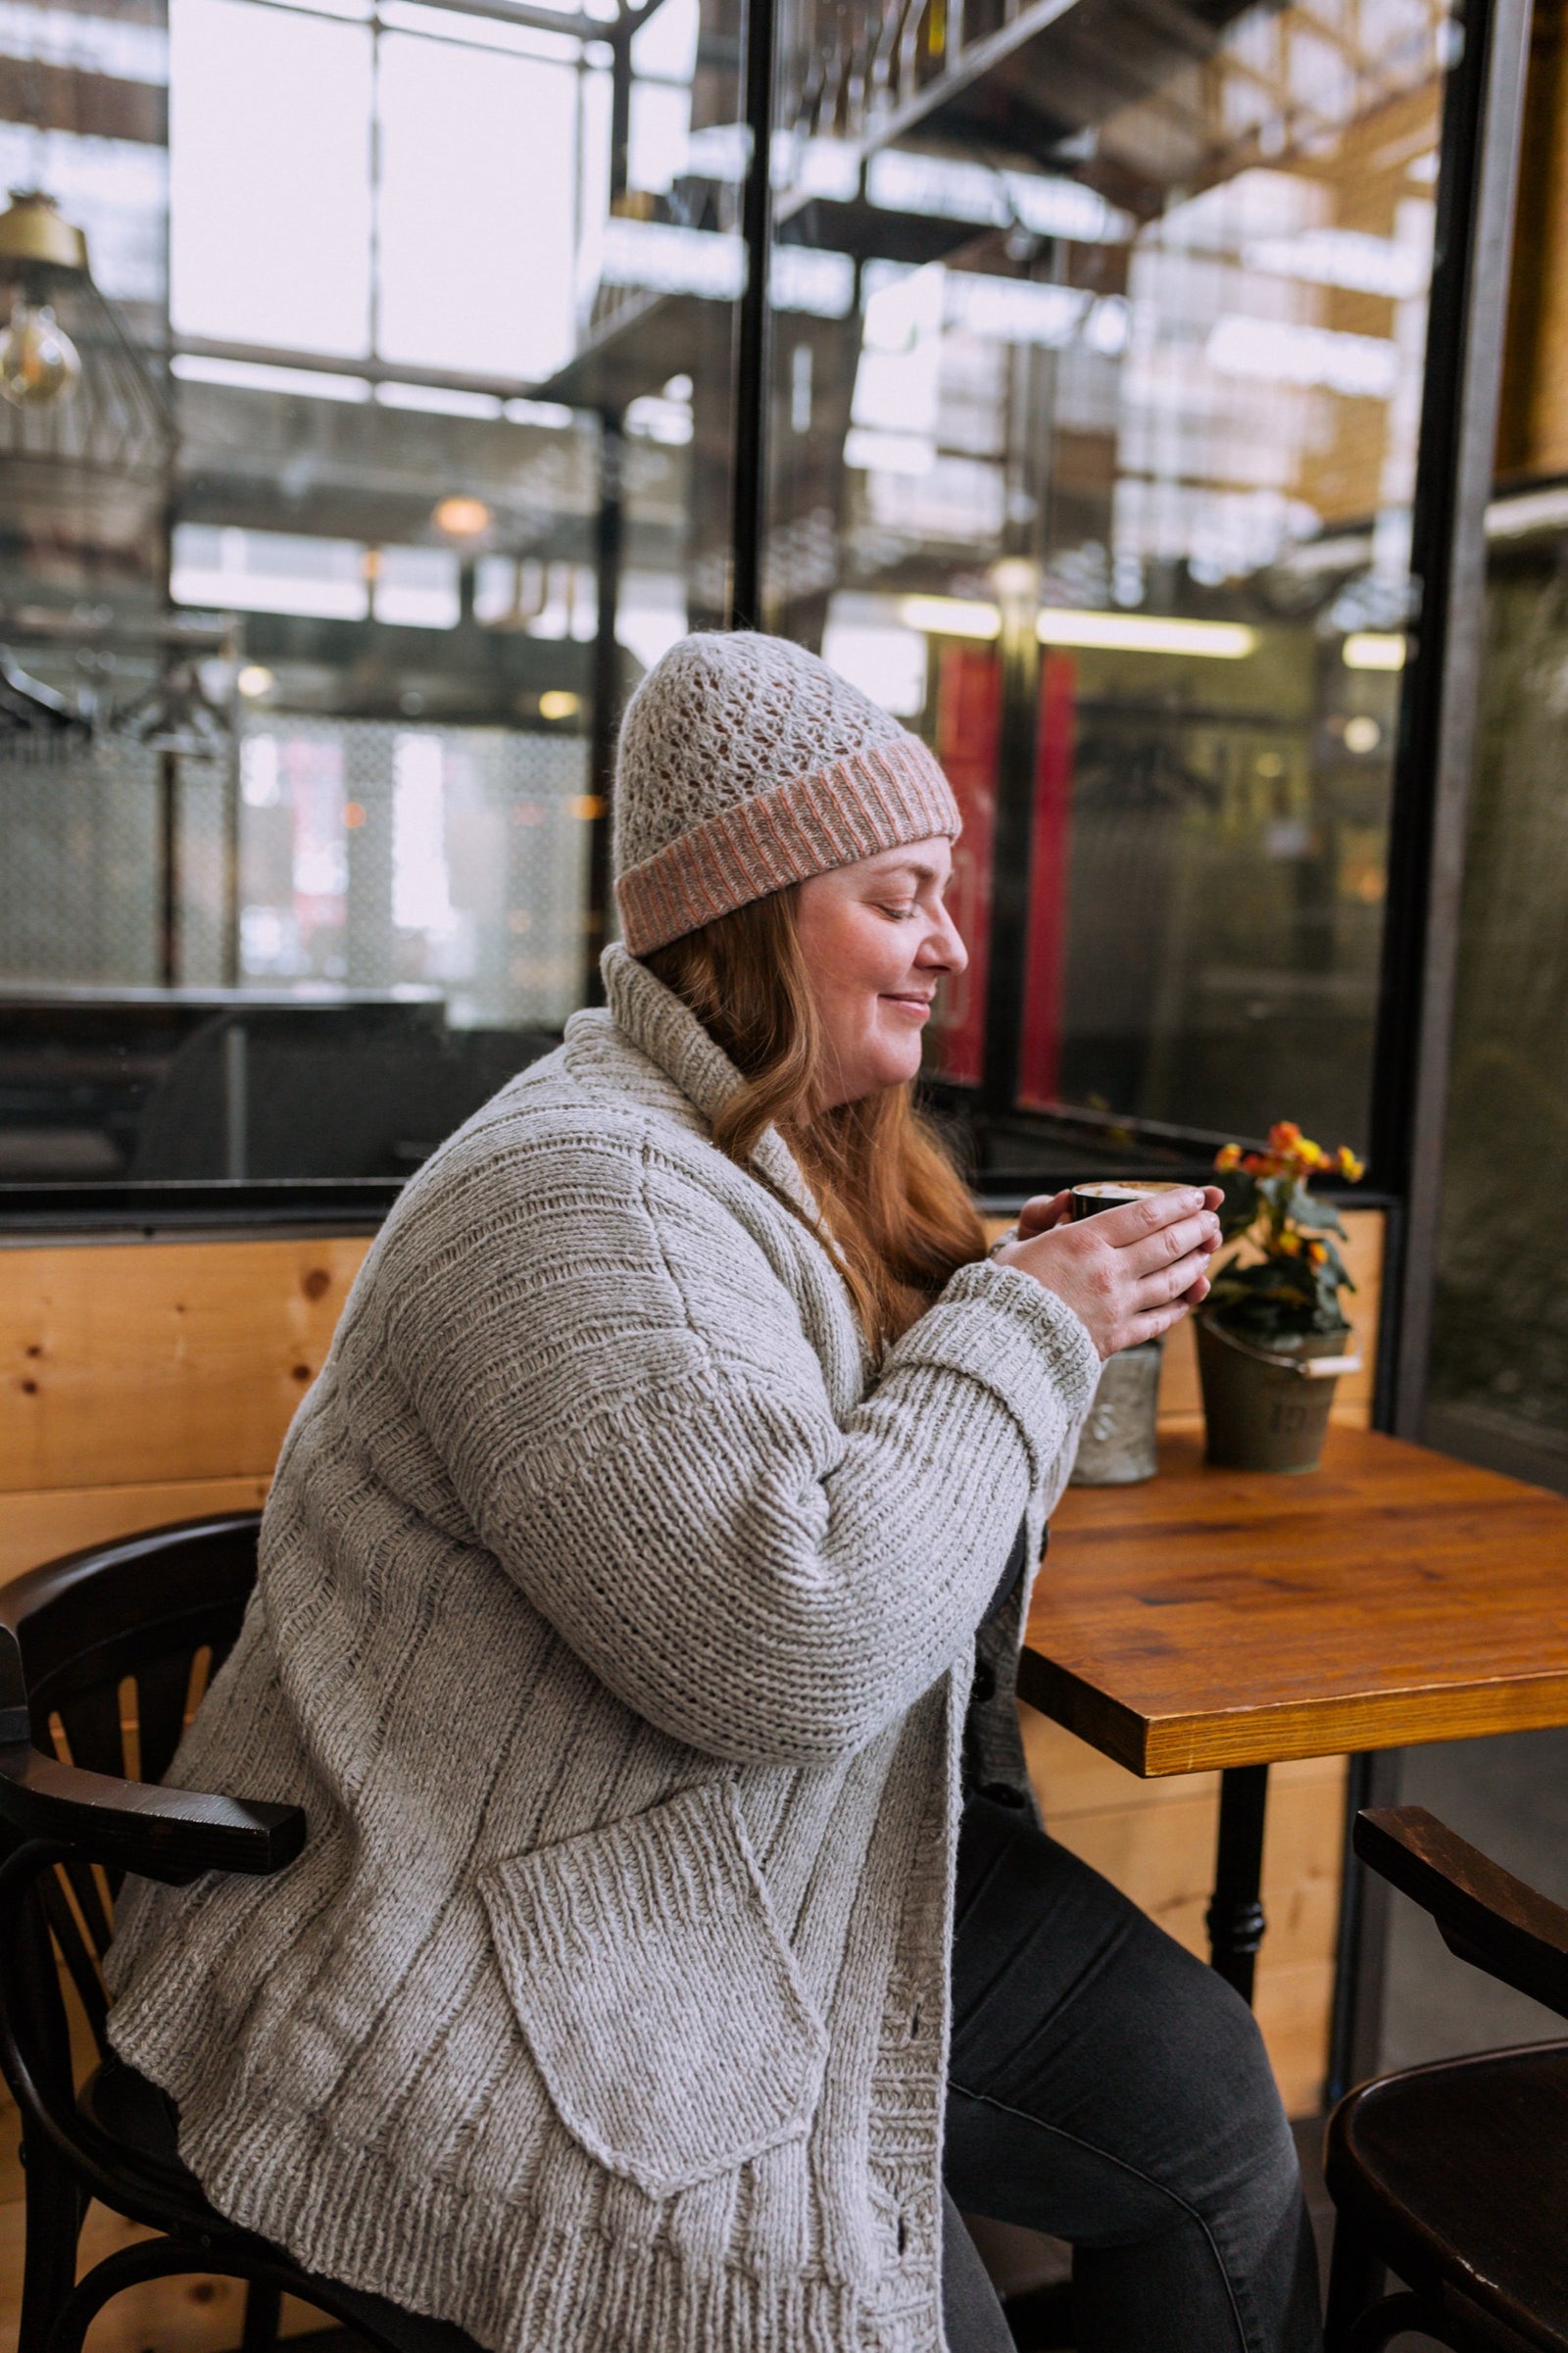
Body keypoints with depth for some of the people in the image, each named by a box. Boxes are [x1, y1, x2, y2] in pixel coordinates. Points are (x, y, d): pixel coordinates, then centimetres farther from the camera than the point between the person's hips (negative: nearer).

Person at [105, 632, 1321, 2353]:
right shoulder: (585, 1194, -23)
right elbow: (788, 1649, -32)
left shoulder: (798, 1157, 9)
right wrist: (1019, 1337, -20)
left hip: (782, 1875, 9)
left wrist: (1038, 1313, 0)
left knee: (1207, 2088, 5)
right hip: (496, 1969, -9)